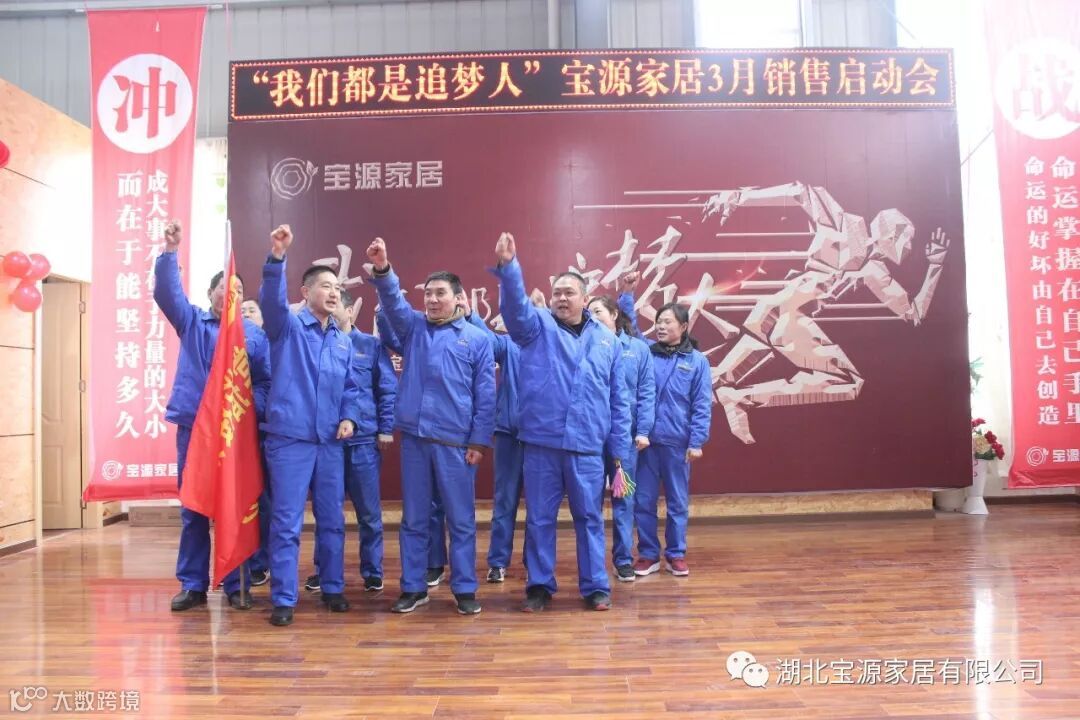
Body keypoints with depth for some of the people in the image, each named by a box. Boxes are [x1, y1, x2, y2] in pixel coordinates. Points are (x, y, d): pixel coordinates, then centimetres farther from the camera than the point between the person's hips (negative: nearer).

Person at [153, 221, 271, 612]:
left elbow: (267, 381, 2)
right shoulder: (192, 321, 10)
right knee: (193, 509, 8)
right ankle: (193, 584, 19)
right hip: (193, 428, 1)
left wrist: (253, 408, -15)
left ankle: (235, 585, 14)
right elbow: (166, 293, -4)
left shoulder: (255, 335, 6)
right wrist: (171, 252, -17)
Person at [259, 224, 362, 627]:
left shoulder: (343, 341, 13)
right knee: (287, 522, 0)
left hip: (330, 442, 5)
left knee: (332, 520, 12)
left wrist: (349, 418, 0)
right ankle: (283, 599, 10)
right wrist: (277, 258, -37)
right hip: (290, 439, -5)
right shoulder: (288, 326, -2)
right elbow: (271, 299, -22)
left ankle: (333, 588, 26)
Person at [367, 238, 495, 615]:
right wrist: (383, 271, -28)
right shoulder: (413, 327, 11)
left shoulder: (477, 339, 3)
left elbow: (486, 395, 0)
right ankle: (413, 587, 23)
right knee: (414, 519, 11)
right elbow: (393, 302, -8)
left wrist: (479, 441, -5)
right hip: (414, 437, 3)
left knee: (461, 520, 5)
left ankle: (465, 589, 18)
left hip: (455, 442, -2)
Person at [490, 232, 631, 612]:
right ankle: (540, 585, 23)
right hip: (541, 442, 0)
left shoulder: (606, 339, 9)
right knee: (539, 517, 8)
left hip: (587, 446, 1)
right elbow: (515, 305, -17)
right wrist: (507, 267, -35)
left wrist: (620, 449, 7)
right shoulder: (537, 326, 5)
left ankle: (595, 586, 23)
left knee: (589, 517, 9)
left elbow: (618, 399, 10)